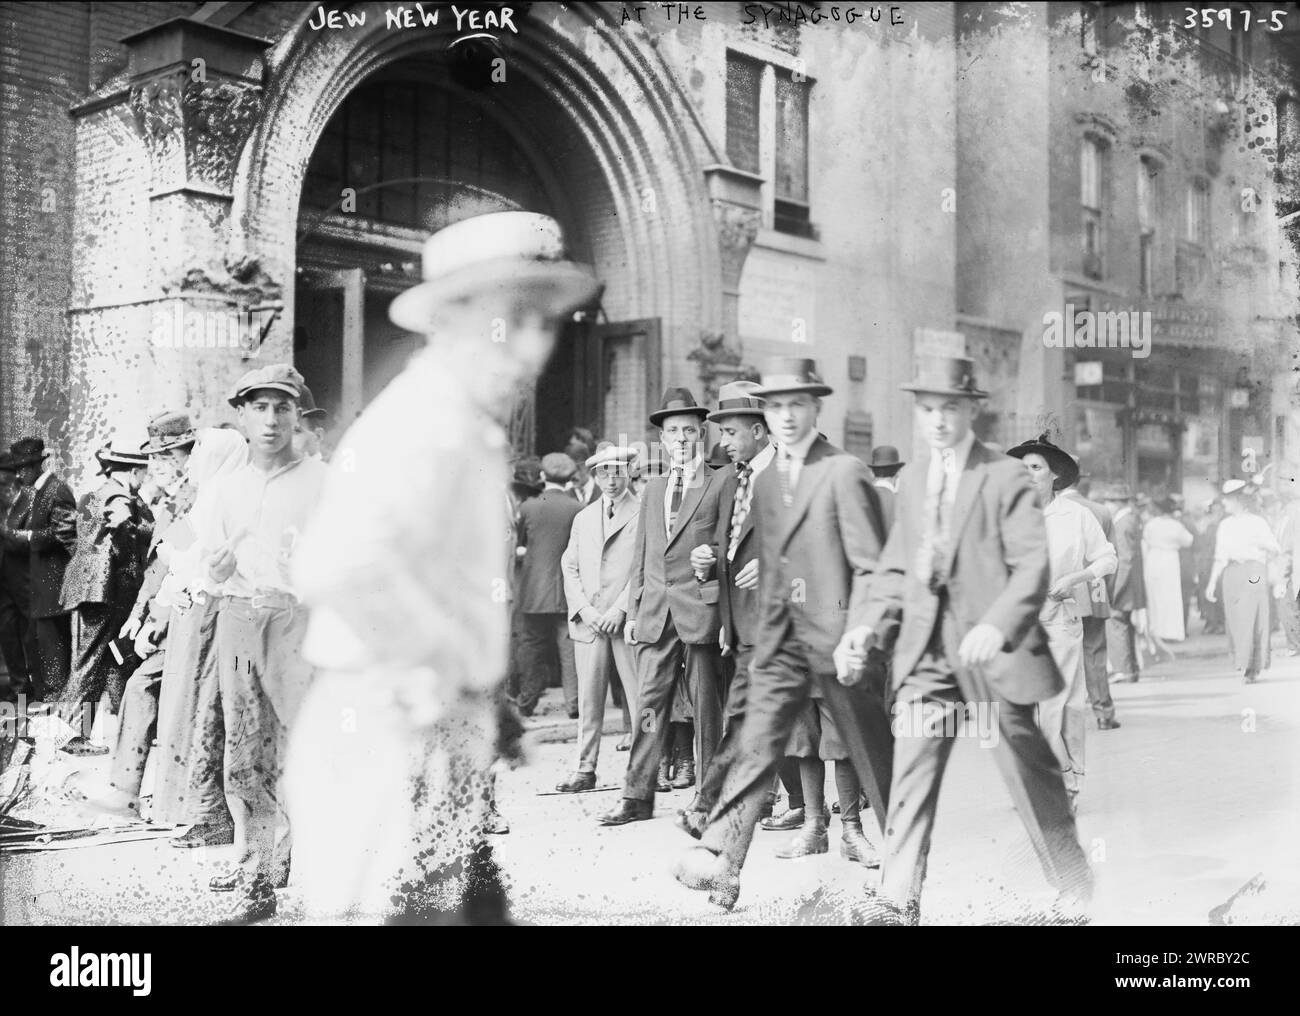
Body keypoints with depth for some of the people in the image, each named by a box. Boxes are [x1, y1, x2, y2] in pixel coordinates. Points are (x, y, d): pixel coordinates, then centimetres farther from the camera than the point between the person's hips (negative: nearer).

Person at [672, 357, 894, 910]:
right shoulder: (765, 481, 15)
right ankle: (719, 864, -11)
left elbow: (872, 568, -11)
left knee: (873, 754, 7)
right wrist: (764, 634, 14)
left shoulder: (845, 473, -7)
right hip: (781, 639, 5)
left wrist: (856, 640, -18)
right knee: (756, 747, -5)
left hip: (836, 637, -5)